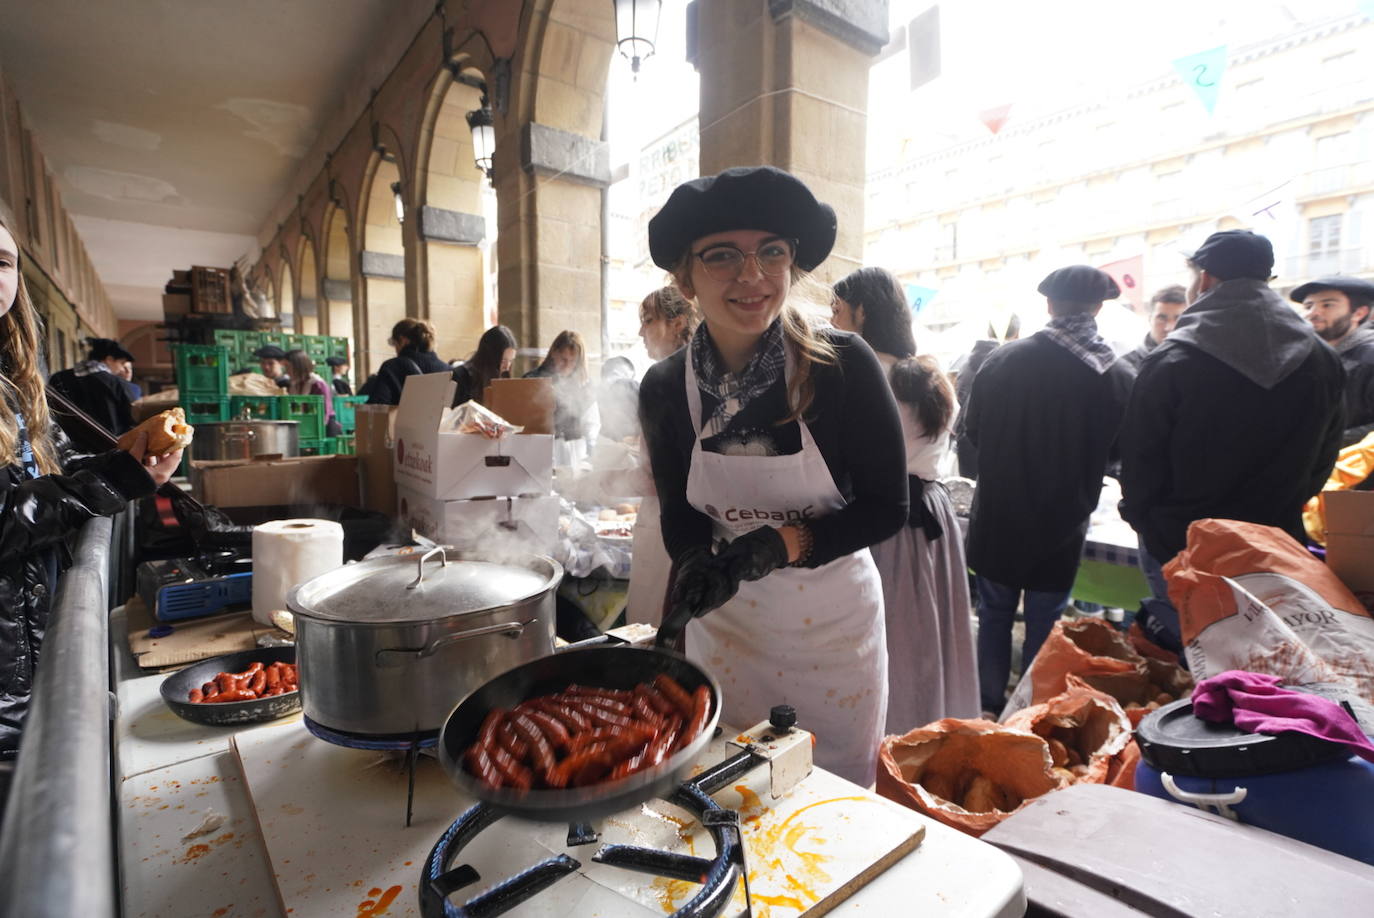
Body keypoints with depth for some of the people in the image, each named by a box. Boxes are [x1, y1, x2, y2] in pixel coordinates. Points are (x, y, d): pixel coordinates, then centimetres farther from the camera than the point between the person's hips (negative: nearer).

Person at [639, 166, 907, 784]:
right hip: (726, 625, 2)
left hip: (835, 622, -1)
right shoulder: (664, 389, -11)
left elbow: (887, 506, -12)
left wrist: (781, 544, -26)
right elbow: (680, 515, -1)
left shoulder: (843, 365, -19)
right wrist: (695, 572, -22)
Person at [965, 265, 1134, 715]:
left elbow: (973, 429, -3)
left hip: (998, 515, 0)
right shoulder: (1119, 376, -10)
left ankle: (990, 708, 28)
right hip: (1062, 524, 0)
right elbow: (1121, 451, 0)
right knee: (1044, 624, 14)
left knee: (995, 614, 15)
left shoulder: (1002, 358, -13)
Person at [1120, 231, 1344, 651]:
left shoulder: (1171, 361, -17)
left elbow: (1138, 458, -13)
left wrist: (1143, 519, 3)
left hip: (1180, 549, -5)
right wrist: (1280, 514, 20)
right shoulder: (1322, 360, 1)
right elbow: (1321, 462, 9)